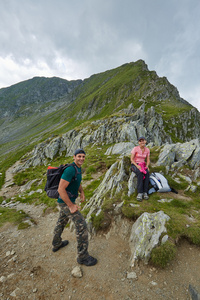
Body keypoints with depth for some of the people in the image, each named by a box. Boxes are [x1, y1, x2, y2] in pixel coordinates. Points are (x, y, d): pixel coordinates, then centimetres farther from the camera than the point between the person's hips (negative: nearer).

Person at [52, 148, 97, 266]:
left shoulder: (78, 168, 4)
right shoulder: (70, 170, -29)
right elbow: (61, 189, -30)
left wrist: (82, 193, -3)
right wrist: (71, 206, -26)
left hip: (68, 200, 10)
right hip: (66, 202, -10)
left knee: (62, 221, 28)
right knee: (82, 225, -5)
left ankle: (57, 244, 52)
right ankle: (83, 256, 12)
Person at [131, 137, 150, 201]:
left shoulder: (147, 150, 3)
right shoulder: (135, 148, -10)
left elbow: (148, 160, 5)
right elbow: (131, 159, -12)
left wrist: (147, 166, -16)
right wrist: (137, 166, -26)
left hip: (142, 165, 3)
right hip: (134, 165, -3)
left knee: (147, 173, -33)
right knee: (140, 174, -37)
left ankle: (145, 192, -30)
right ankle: (140, 193, -34)